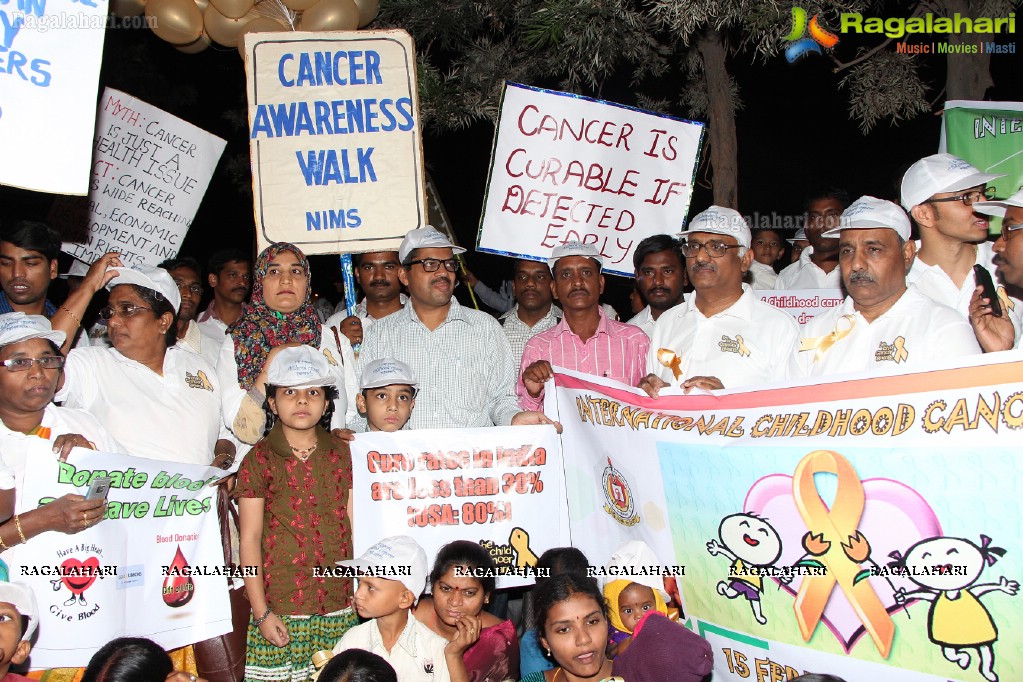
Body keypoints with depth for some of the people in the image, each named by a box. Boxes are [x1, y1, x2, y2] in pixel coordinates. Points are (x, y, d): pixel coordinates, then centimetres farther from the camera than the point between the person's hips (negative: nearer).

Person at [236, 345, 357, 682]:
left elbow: (353, 525, 10)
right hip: (281, 609, -2)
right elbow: (250, 539, -2)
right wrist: (261, 612, -5)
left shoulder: (342, 453, 7)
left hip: (339, 605, 2)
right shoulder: (259, 460, -2)